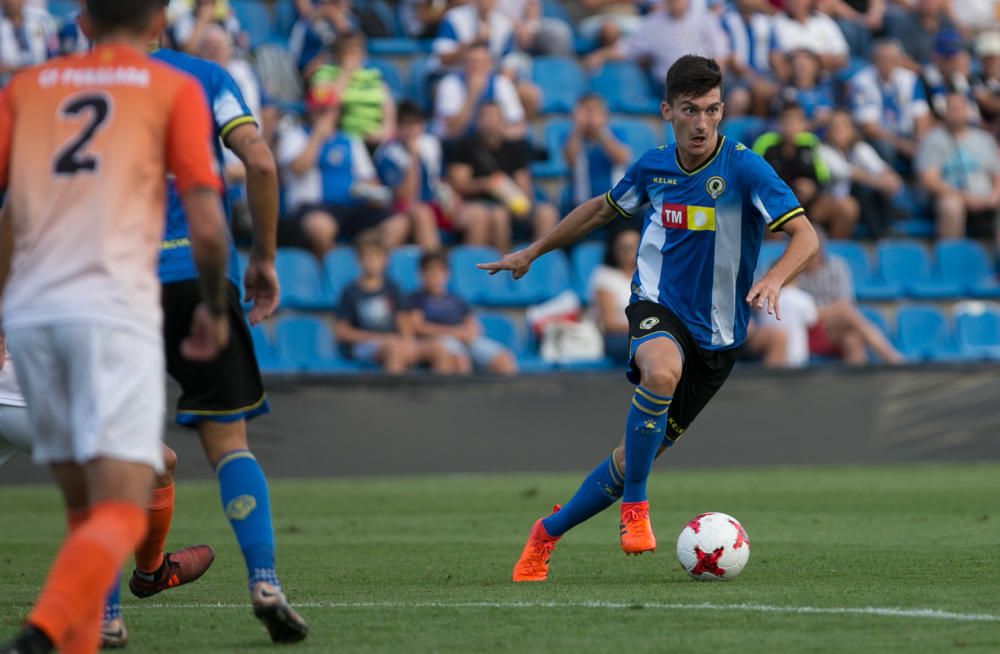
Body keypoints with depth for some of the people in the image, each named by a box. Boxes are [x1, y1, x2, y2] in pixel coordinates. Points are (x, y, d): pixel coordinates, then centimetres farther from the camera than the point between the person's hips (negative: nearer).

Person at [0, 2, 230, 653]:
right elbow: (207, 224, 1)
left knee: (82, 511, 17)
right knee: (121, 511, -9)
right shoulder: (174, 90, 9)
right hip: (114, 310, -4)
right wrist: (215, 309, 15)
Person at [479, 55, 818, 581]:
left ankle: (546, 534, 26)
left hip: (716, 334, 0)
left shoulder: (744, 168, -13)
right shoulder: (652, 167, 0)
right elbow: (602, 210, 20)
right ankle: (635, 505, -24)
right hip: (657, 306, 0)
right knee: (662, 372, -38)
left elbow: (805, 236, -19)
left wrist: (774, 279, -39)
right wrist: (533, 252, 26)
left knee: (635, 459, 4)